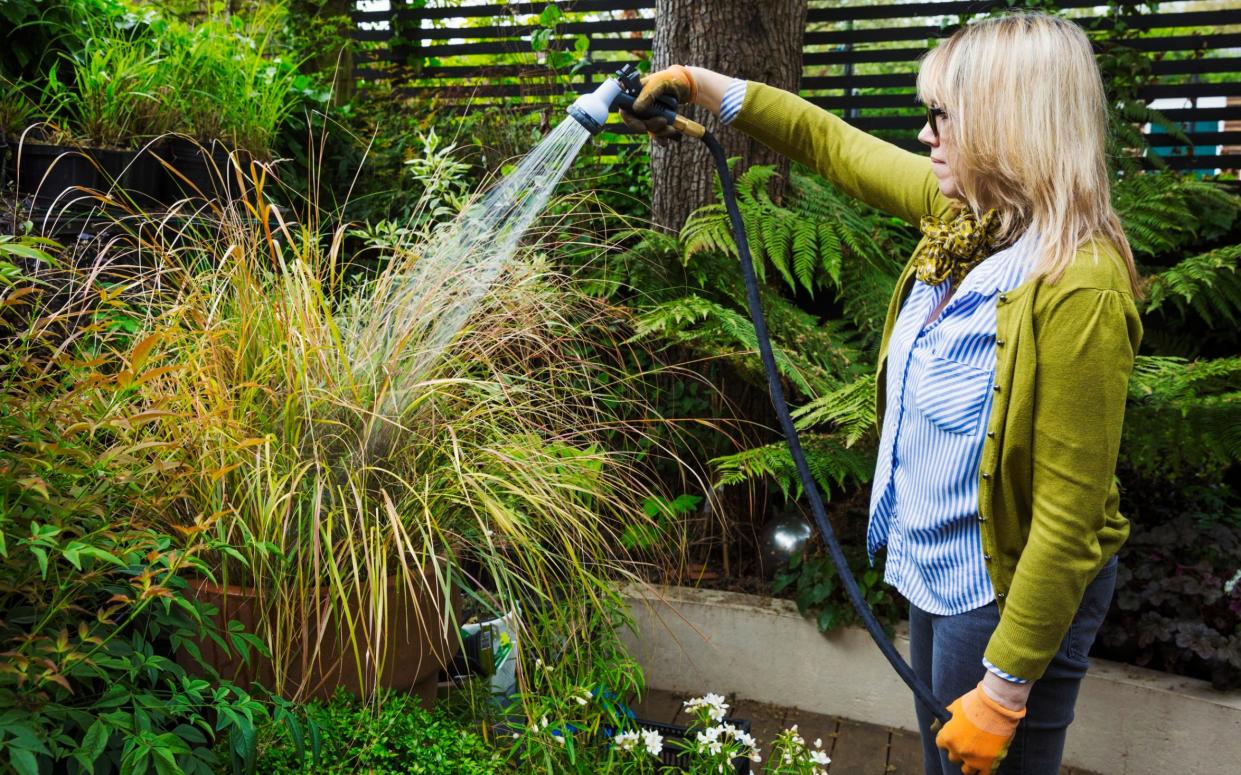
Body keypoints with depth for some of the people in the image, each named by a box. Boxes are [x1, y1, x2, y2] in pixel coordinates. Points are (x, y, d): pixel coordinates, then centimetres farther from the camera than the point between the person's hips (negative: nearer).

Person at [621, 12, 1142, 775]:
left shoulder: (1079, 287, -28)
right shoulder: (965, 212, -4)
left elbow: (1068, 518, -25)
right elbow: (834, 145, 11)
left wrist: (1006, 689, -21)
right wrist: (705, 85, 10)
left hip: (1009, 596, -8)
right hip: (937, 573, 8)